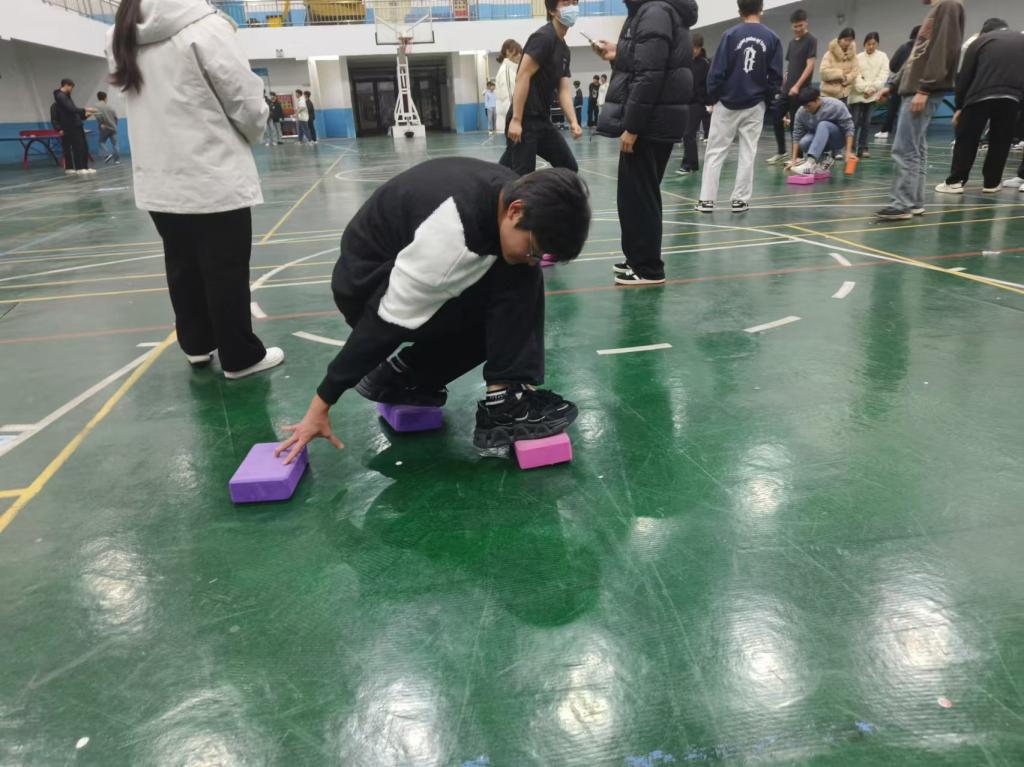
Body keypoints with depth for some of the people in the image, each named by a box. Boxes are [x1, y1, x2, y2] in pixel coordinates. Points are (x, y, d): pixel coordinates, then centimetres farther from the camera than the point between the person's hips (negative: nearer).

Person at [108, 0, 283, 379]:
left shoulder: (120, 38, 9)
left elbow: (154, 104, 17)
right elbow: (246, 101, -10)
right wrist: (253, 131, 10)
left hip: (158, 184, 6)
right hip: (215, 180, -6)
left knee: (183, 269, 16)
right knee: (226, 273, 2)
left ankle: (197, 344, 30)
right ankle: (241, 356, 12)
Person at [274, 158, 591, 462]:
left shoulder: (514, 192, -10)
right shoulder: (451, 237, -34)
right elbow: (387, 320, -29)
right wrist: (322, 404, -21)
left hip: (412, 263, 9)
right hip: (369, 284, -8)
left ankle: (398, 374, 6)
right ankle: (505, 401, -16)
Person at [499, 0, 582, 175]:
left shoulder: (564, 49, 16)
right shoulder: (543, 37, -11)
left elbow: (563, 90, 12)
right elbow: (522, 77, -18)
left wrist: (573, 122, -4)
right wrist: (516, 120, -24)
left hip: (542, 121, 9)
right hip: (525, 121, -9)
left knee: (568, 167, 12)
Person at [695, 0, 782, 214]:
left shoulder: (731, 35, -6)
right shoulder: (772, 38, 1)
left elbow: (717, 71, -9)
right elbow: (776, 76, 0)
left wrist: (712, 98, 3)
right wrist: (767, 99, 13)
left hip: (727, 103, -2)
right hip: (755, 105, 2)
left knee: (715, 152, 4)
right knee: (748, 152, 9)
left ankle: (707, 199, 1)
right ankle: (740, 200, 10)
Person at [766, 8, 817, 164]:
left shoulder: (811, 40, -5)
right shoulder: (791, 42, 15)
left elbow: (810, 65, -12)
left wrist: (797, 86, -20)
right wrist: (783, 85, 14)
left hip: (800, 90, -7)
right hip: (787, 89, 7)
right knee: (776, 117, 4)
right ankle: (781, 152, 15)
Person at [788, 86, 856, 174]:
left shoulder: (836, 106, -21)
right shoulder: (801, 112, -13)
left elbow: (848, 128, -19)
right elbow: (797, 136, -9)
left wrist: (849, 152, -27)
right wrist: (794, 160, -15)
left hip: (838, 138, -3)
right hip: (817, 139, 4)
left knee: (823, 125, -35)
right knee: (804, 143, -31)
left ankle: (810, 162, -50)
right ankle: (824, 157, -3)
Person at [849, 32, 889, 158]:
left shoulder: (883, 57, 7)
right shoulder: (858, 57, 3)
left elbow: (883, 75, 0)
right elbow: (856, 76, -5)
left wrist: (873, 88, -12)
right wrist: (864, 89, -15)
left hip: (873, 95, 2)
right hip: (858, 94, -1)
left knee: (867, 122, 4)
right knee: (855, 122, -6)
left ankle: (862, 147, 7)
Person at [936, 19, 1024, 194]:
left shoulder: (981, 40, 17)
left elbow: (965, 76, 12)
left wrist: (959, 106, 15)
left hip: (981, 95, -2)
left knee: (966, 139, 3)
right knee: (1000, 141, 10)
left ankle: (955, 181, -2)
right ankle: (991, 183, 13)